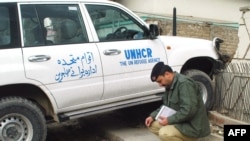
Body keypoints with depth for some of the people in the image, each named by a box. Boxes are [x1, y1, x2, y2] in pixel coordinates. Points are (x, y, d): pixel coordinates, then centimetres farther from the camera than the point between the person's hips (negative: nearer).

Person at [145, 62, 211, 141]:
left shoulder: (184, 83, -22)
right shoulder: (170, 85, 9)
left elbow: (189, 110, -30)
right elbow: (166, 106, 19)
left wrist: (169, 120, -23)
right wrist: (153, 116, 4)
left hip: (194, 126, -10)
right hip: (181, 122, 10)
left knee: (164, 133, -29)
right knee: (152, 125, 6)